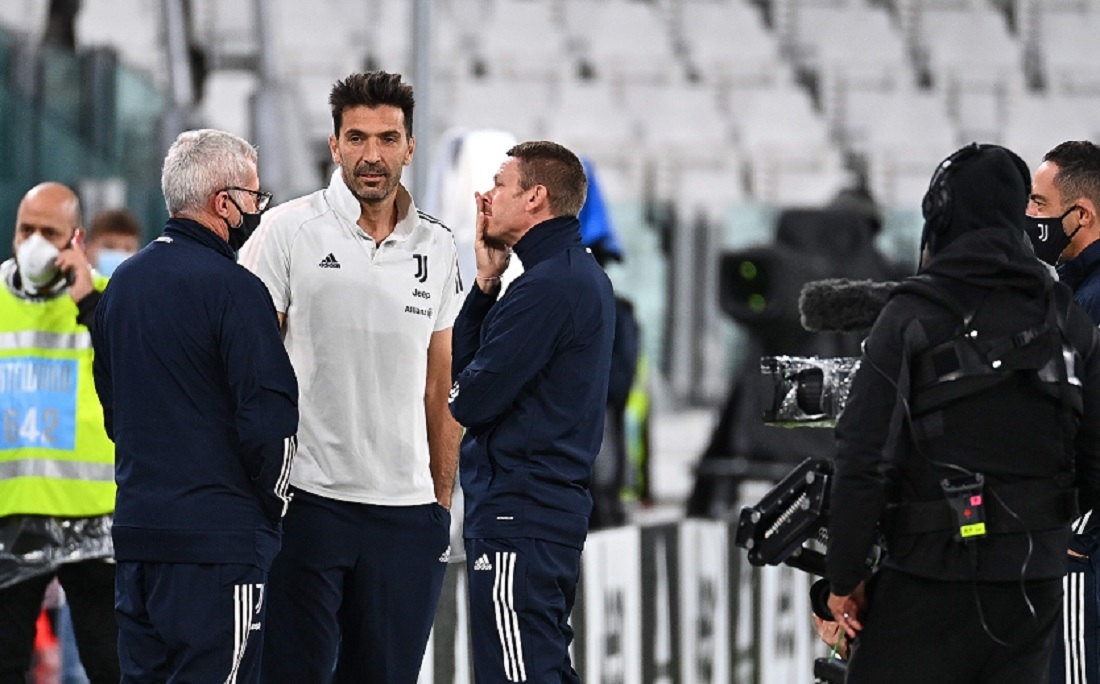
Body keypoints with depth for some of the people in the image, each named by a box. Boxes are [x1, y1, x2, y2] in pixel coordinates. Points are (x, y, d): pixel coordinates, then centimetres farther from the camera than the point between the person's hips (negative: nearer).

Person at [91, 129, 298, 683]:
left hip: (135, 532, 8)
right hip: (218, 537, -8)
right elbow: (270, 416, -16)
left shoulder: (122, 283, 12)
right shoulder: (232, 288, -13)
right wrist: (273, 503, 0)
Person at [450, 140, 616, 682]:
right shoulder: (583, 275, 16)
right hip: (558, 505, 11)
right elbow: (459, 366, 16)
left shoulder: (545, 287, -16)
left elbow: (470, 400, -17)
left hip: (516, 515, -11)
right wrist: (487, 282, 5)